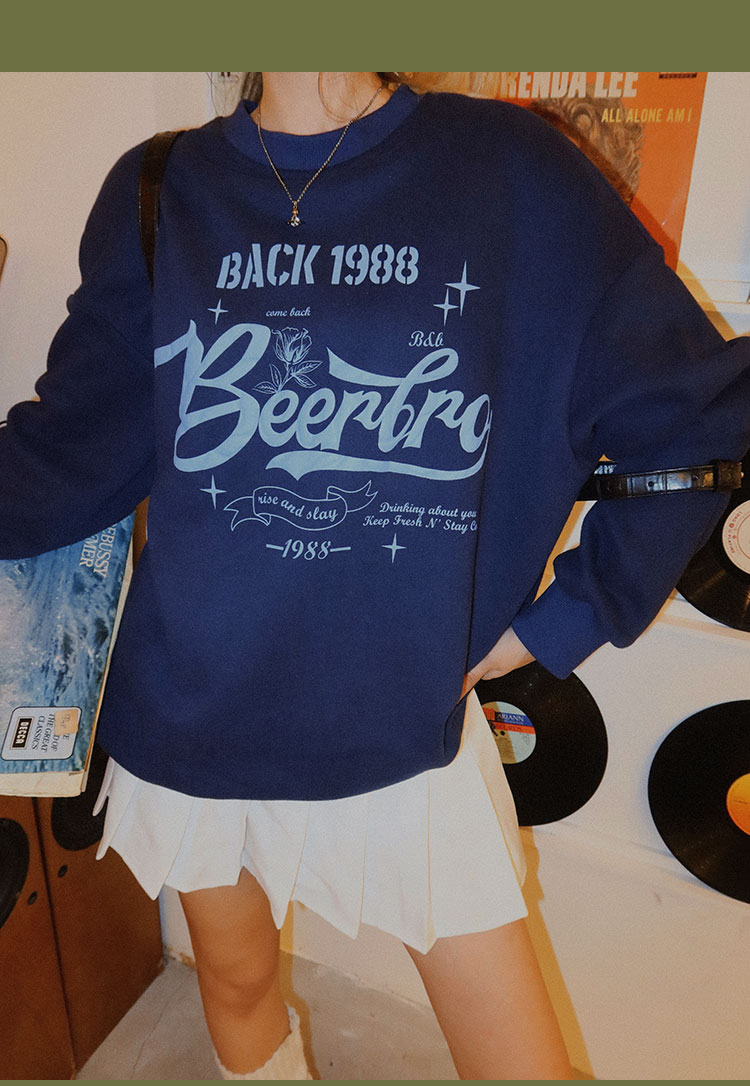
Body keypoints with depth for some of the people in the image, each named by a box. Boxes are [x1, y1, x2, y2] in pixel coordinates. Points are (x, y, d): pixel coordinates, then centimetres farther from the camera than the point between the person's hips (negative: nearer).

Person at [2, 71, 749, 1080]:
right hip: (190, 708, 3)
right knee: (238, 978, 25)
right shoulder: (159, 194, 2)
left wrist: (561, 621, -3)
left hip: (407, 720, -1)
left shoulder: (513, 174, -5)